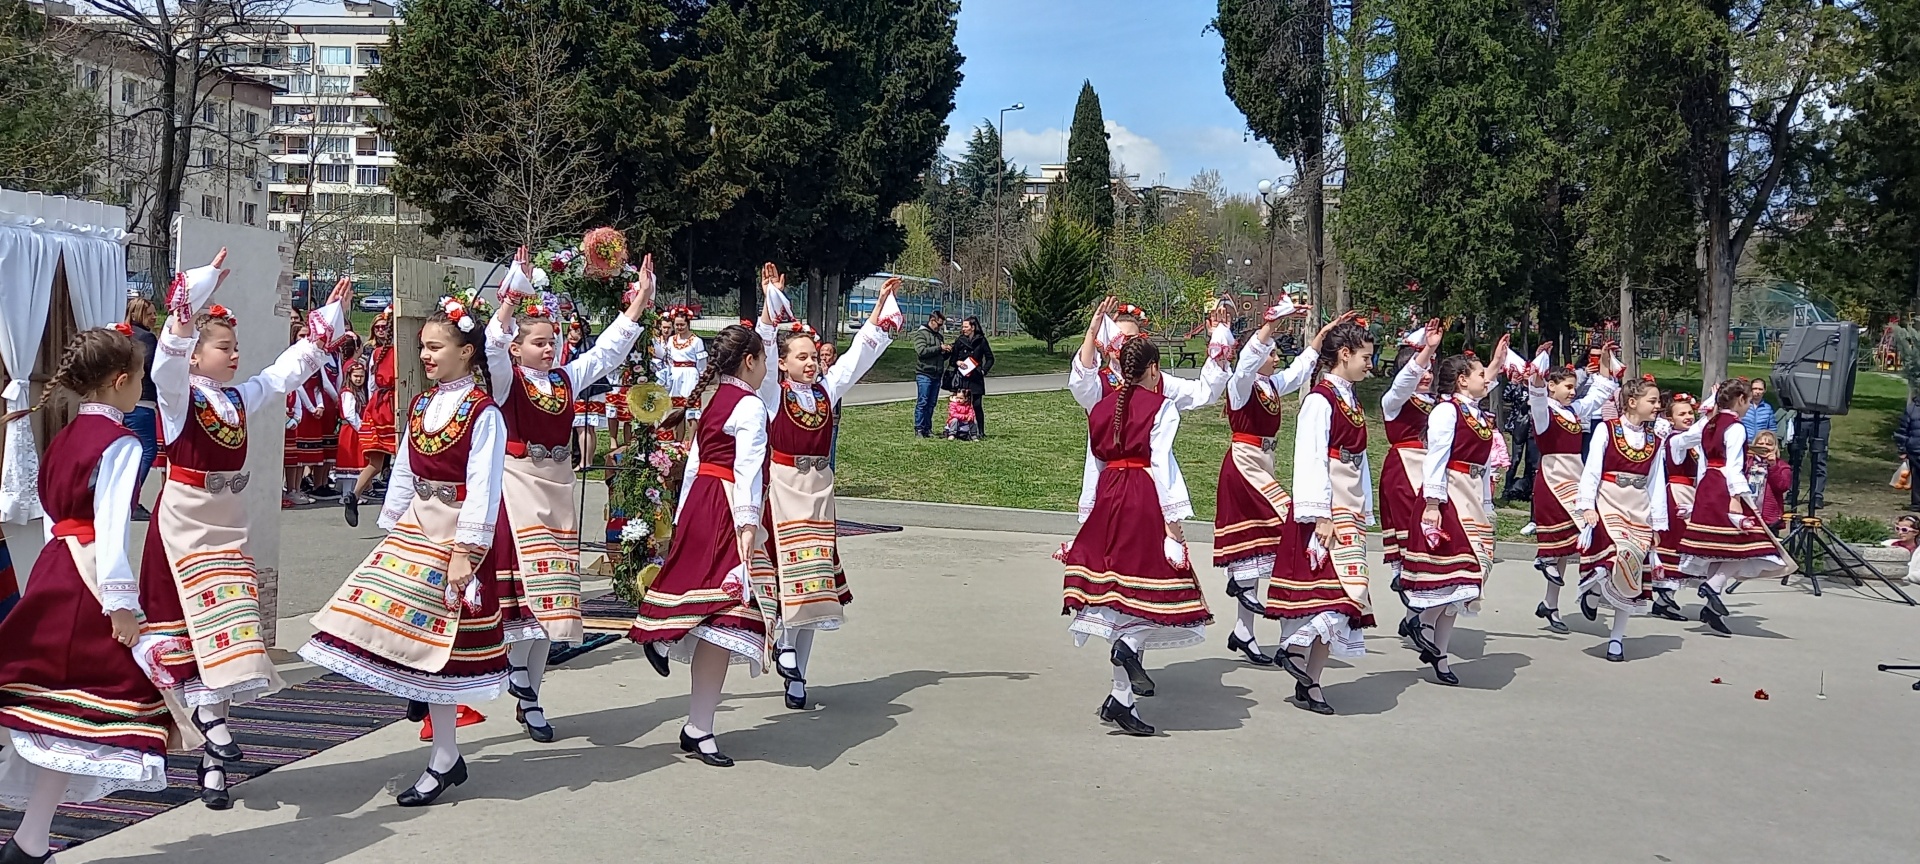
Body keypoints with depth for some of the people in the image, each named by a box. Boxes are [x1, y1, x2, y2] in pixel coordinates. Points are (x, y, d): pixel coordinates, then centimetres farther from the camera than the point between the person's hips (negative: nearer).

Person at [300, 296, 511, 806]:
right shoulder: (420, 407, 12)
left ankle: (445, 759, 9)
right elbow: (403, 474, 16)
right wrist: (391, 528, 12)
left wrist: (466, 550, -19)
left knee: (436, 641, -2)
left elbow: (482, 489, -16)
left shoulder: (483, 414, -12)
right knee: (414, 634, 2)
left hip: (459, 535, -7)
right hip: (416, 528, 7)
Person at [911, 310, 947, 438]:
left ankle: (927, 428, 11)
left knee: (932, 403, 7)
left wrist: (946, 352, 4)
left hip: (936, 375, 7)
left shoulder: (938, 336, 21)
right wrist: (939, 348, -16)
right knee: (922, 402, -7)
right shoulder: (921, 334, -2)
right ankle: (919, 429, -3)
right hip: (924, 374, -7)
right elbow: (921, 351, -17)